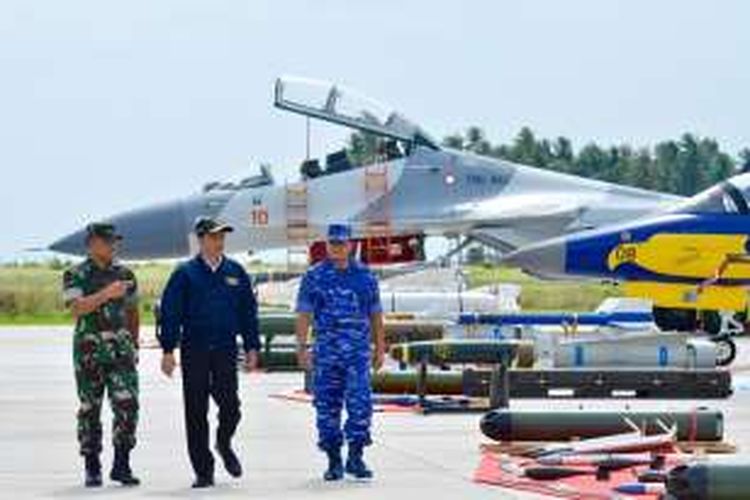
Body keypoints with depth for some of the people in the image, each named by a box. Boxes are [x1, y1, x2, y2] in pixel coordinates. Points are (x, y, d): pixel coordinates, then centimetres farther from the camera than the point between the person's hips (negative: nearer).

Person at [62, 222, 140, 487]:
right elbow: (77, 308, -17)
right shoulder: (75, 276, -1)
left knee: (127, 405, -9)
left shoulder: (125, 274, 11)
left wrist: (133, 344, 21)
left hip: (121, 349, 2)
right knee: (90, 410, 3)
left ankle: (122, 465, -1)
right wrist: (106, 293, -28)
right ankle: (92, 468, 12)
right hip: (89, 350, -2)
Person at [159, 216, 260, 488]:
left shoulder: (236, 272, 8)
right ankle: (203, 470, 9)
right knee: (196, 412, 1)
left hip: (226, 350, 1)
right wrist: (168, 350, -7)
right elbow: (170, 312, -1)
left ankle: (224, 444, 23)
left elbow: (248, 312, 13)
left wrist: (252, 348, 8)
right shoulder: (185, 274, 0)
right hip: (194, 351, -1)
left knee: (230, 405, -9)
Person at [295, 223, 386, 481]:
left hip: (358, 350, 0)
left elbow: (375, 315, 14)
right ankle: (334, 461, 11)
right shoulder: (314, 277, 5)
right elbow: (304, 314, 1)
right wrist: (302, 347, -7)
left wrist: (380, 348, 12)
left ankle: (356, 457, -2)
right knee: (327, 406, 2)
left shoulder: (365, 276, 9)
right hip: (326, 350, 0)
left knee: (360, 402, -11)